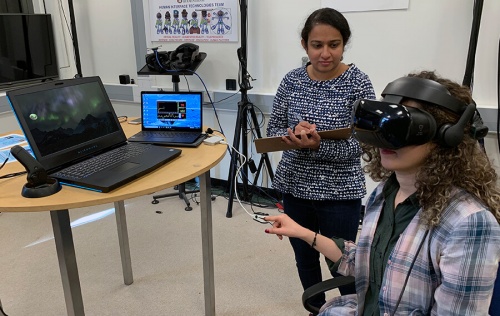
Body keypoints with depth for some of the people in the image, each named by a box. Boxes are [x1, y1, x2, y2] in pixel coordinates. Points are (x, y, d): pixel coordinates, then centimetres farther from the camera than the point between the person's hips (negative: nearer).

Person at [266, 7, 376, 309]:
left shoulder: (358, 82, -12)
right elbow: (274, 128, 1)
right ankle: (316, 308, 46)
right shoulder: (292, 80, -2)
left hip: (339, 192, -4)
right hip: (295, 187, 4)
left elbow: (357, 146, -15)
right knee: (305, 258, 20)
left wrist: (318, 145, -32)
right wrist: (292, 135, -21)